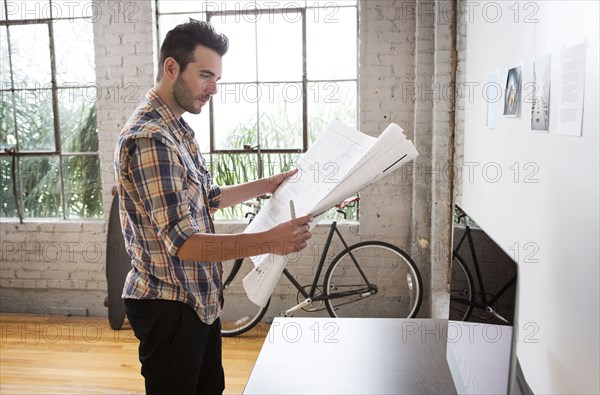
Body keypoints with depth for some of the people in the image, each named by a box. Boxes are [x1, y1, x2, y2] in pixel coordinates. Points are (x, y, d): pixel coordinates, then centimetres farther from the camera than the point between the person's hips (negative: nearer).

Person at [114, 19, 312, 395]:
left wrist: (268, 185, 12)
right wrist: (268, 241, -38)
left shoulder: (179, 128, 8)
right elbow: (183, 243, -29)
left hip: (200, 297, 9)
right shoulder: (148, 138, -24)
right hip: (169, 307, -9)